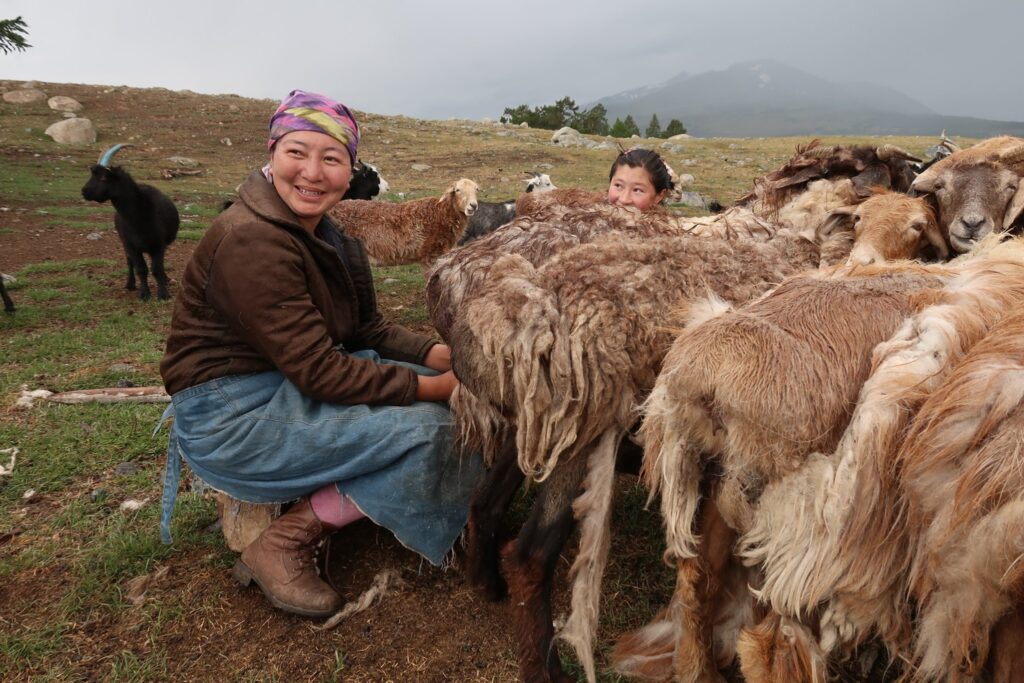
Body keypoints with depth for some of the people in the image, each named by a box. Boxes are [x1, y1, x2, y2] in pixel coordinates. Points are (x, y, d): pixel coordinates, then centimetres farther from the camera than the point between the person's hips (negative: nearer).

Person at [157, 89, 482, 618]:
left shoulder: (321, 235, 7)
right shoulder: (250, 241, -22)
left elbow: (366, 328, 8)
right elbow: (318, 371, -25)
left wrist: (435, 355, -9)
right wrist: (427, 387, -22)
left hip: (289, 388, 9)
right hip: (232, 419, -9)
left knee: (435, 384, -1)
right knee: (425, 427, -20)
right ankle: (283, 544, -6)